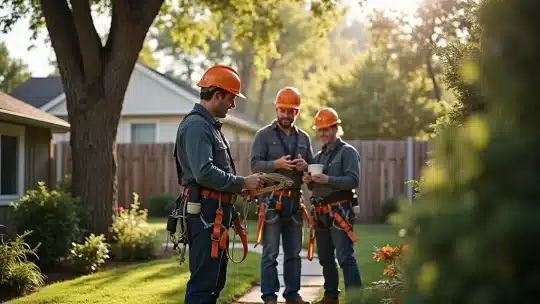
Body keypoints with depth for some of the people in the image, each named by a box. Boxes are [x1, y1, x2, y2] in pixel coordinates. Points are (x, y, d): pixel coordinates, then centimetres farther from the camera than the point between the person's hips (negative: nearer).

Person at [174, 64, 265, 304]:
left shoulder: (209, 125, 19)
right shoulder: (196, 125, -14)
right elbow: (204, 173, -24)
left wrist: (240, 186, 9)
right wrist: (242, 183, -15)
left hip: (215, 212, 11)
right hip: (206, 212, -11)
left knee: (215, 280, 16)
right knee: (203, 283, -9)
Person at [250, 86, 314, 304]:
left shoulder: (303, 138, 13)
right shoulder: (264, 135, -1)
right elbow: (255, 164, -9)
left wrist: (305, 167, -8)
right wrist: (276, 164, -25)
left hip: (294, 201, 5)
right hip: (271, 200, -5)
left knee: (294, 252, 11)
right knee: (270, 252, -3)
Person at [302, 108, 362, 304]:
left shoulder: (347, 152, -3)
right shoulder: (318, 156, 19)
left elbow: (354, 180, -15)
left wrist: (327, 179, -22)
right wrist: (309, 181, 0)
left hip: (339, 211, -8)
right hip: (320, 213, 8)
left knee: (345, 256, -14)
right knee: (325, 257, 13)